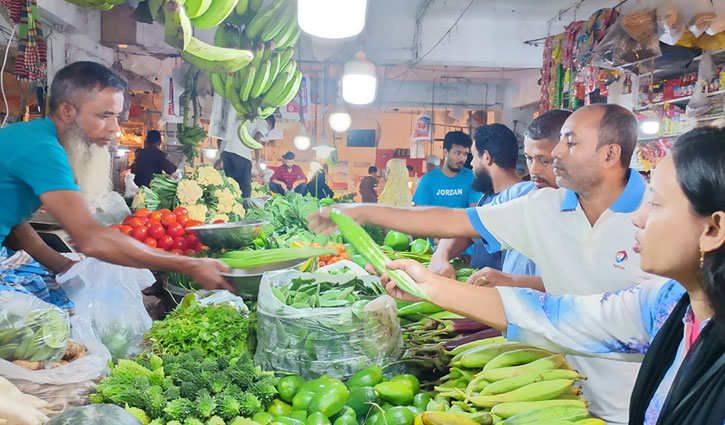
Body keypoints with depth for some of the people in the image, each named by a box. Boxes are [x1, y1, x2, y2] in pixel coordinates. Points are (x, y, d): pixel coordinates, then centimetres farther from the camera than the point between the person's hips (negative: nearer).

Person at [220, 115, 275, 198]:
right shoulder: (264, 123, 13)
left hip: (225, 151, 7)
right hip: (241, 154, -7)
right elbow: (257, 139, -6)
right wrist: (257, 164, -8)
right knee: (245, 187, -2)